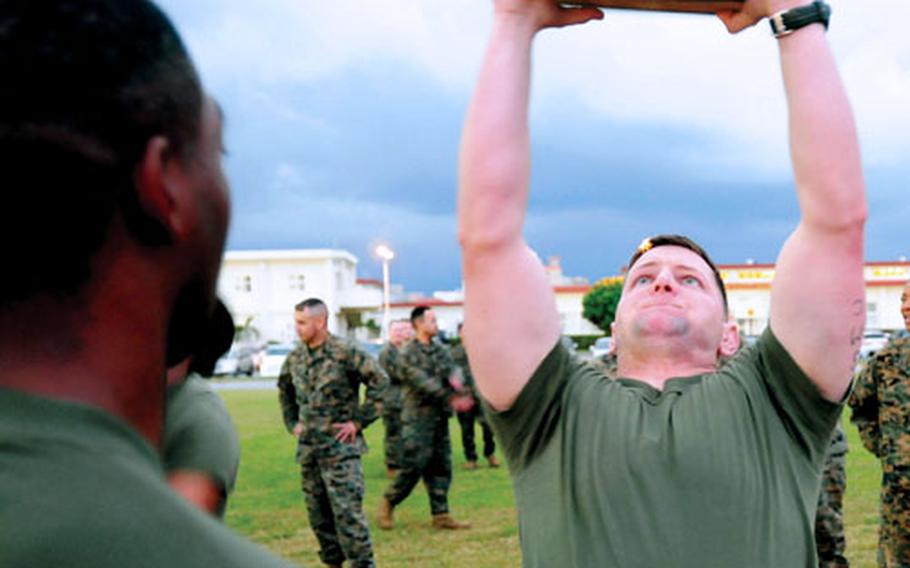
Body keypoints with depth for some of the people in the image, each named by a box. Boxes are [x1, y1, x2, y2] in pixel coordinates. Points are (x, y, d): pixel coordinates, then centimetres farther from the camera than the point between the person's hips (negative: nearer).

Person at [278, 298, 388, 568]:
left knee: (347, 512, -10)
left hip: (340, 447, -6)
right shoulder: (295, 358, 8)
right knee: (318, 514, 11)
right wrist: (293, 423, 16)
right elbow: (284, 391, 27)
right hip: (308, 449, 6)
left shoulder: (346, 352, -11)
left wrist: (359, 421, -10)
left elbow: (379, 381, -10)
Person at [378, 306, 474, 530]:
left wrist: (454, 379, -24)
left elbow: (452, 370, 1)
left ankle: (441, 514, 11)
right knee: (413, 466, -6)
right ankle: (388, 504, 12)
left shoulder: (440, 350, 13)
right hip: (418, 418, -7)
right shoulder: (408, 353, -9)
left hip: (440, 417, 7)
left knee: (441, 467, 6)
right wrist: (451, 398, -26)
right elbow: (422, 382, -19)